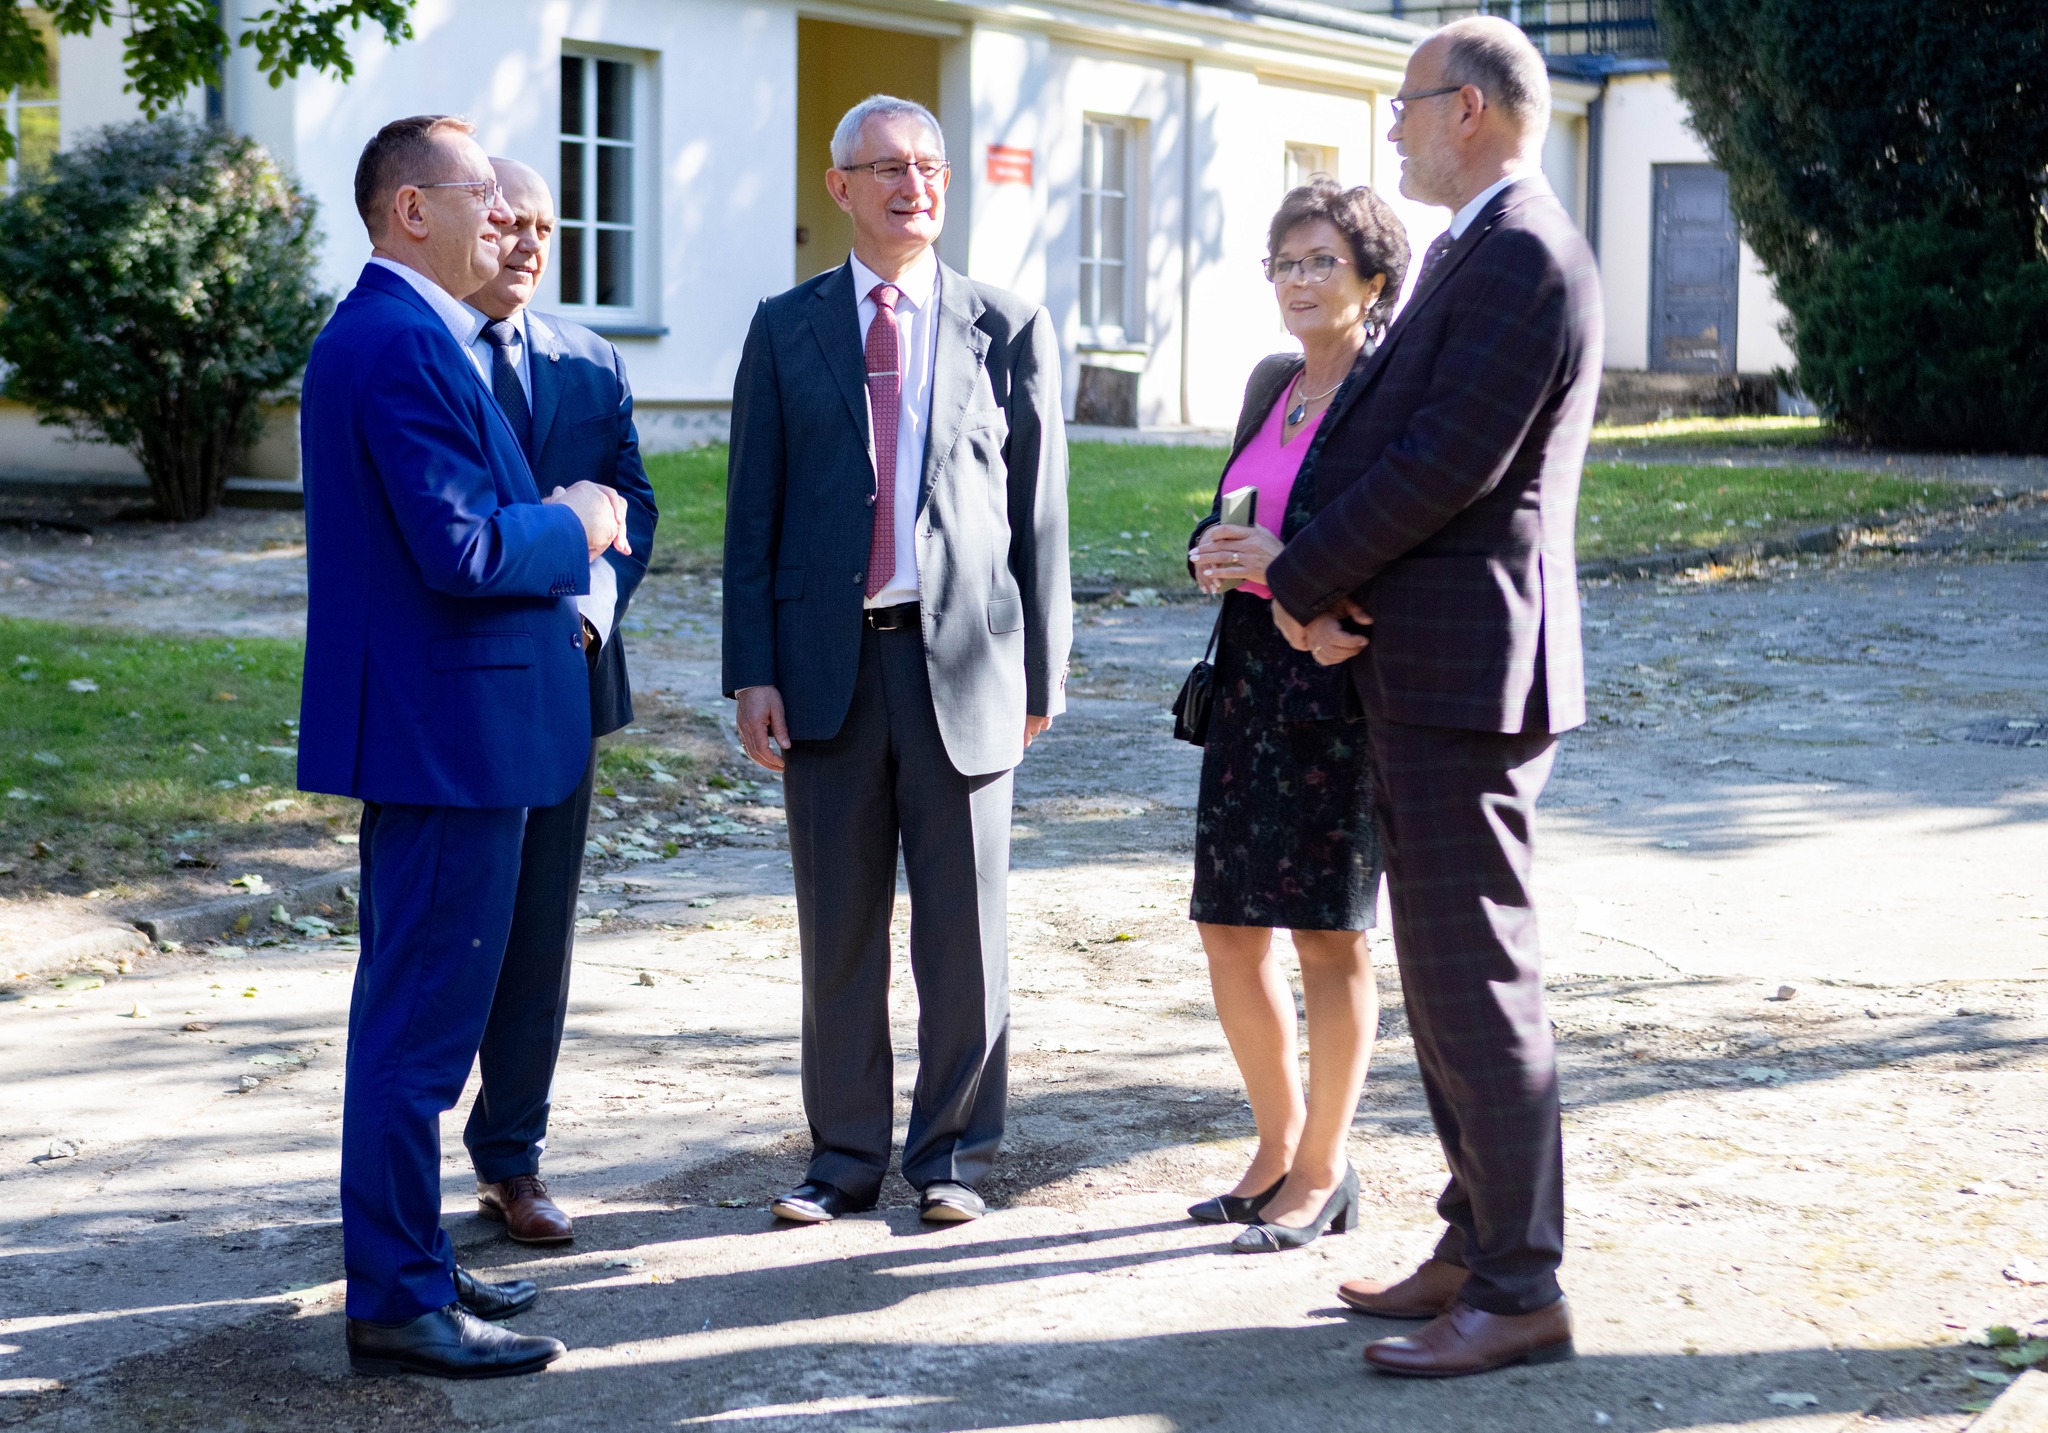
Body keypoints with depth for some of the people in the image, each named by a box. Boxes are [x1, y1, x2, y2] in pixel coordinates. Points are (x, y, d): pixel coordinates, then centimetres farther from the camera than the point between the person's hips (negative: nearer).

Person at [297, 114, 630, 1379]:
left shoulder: (383, 332, 15)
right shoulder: (405, 343, -19)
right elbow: (460, 550, -25)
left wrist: (550, 546, 9)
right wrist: (571, 527, -8)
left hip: (427, 723, 11)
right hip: (447, 727, -11)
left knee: (414, 1012, 18)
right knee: (423, 1022, -5)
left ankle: (406, 1264, 29)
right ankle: (398, 1306, 3)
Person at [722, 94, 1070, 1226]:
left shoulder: (1009, 331, 6)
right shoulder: (786, 329, 8)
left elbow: (1039, 515, 6)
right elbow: (753, 514, 7)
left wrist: (1041, 671, 4)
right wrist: (751, 674, -1)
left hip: (962, 658, -1)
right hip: (828, 663, 1)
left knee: (964, 923, 4)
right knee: (837, 925, 6)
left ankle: (951, 1150, 17)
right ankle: (846, 1153, 17)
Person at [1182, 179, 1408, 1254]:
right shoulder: (1272, 386, 15)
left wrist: (1295, 566, -21)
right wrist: (1213, 554, 1)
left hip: (1343, 681, -8)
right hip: (1250, 674, 8)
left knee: (1330, 933, 0)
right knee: (1228, 924, 9)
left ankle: (1322, 1173, 11)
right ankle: (1280, 1145, 25)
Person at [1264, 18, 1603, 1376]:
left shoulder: (1520, 255, -16)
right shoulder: (1484, 252, 18)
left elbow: (1446, 463, -22)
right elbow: (1396, 438, 15)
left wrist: (1304, 584, -10)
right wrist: (1339, 597, -1)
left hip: (1466, 670, -11)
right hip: (1430, 665, 11)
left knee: (1476, 980, -6)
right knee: (1446, 972, 15)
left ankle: (1521, 1292, 0)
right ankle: (1477, 1248, 24)